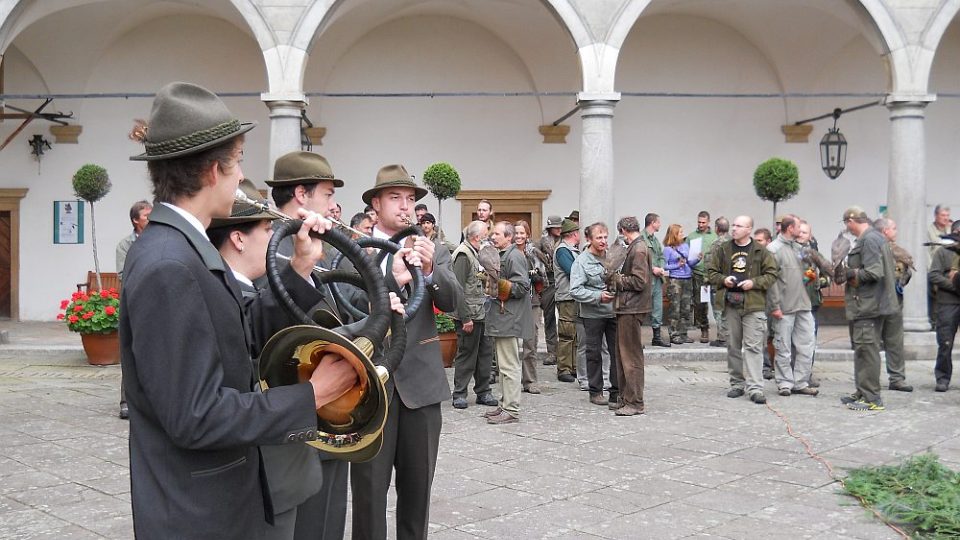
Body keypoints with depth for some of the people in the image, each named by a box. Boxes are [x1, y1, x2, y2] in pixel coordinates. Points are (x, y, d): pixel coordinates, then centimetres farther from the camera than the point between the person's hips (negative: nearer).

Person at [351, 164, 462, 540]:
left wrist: (430, 270, -22)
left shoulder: (433, 252, 9)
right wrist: (391, 279, -26)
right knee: (369, 486, 5)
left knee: (418, 484, 12)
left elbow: (453, 302, -3)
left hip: (419, 380, 3)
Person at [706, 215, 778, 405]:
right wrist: (723, 279, -5)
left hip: (754, 305, -3)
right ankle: (737, 384, 22)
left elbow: (771, 274, 3)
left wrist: (754, 282, -11)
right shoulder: (722, 250, 9)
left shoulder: (761, 251, 2)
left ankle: (755, 388, -8)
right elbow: (711, 271, 14)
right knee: (733, 346, 10)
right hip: (731, 304, 3)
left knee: (753, 346, -8)